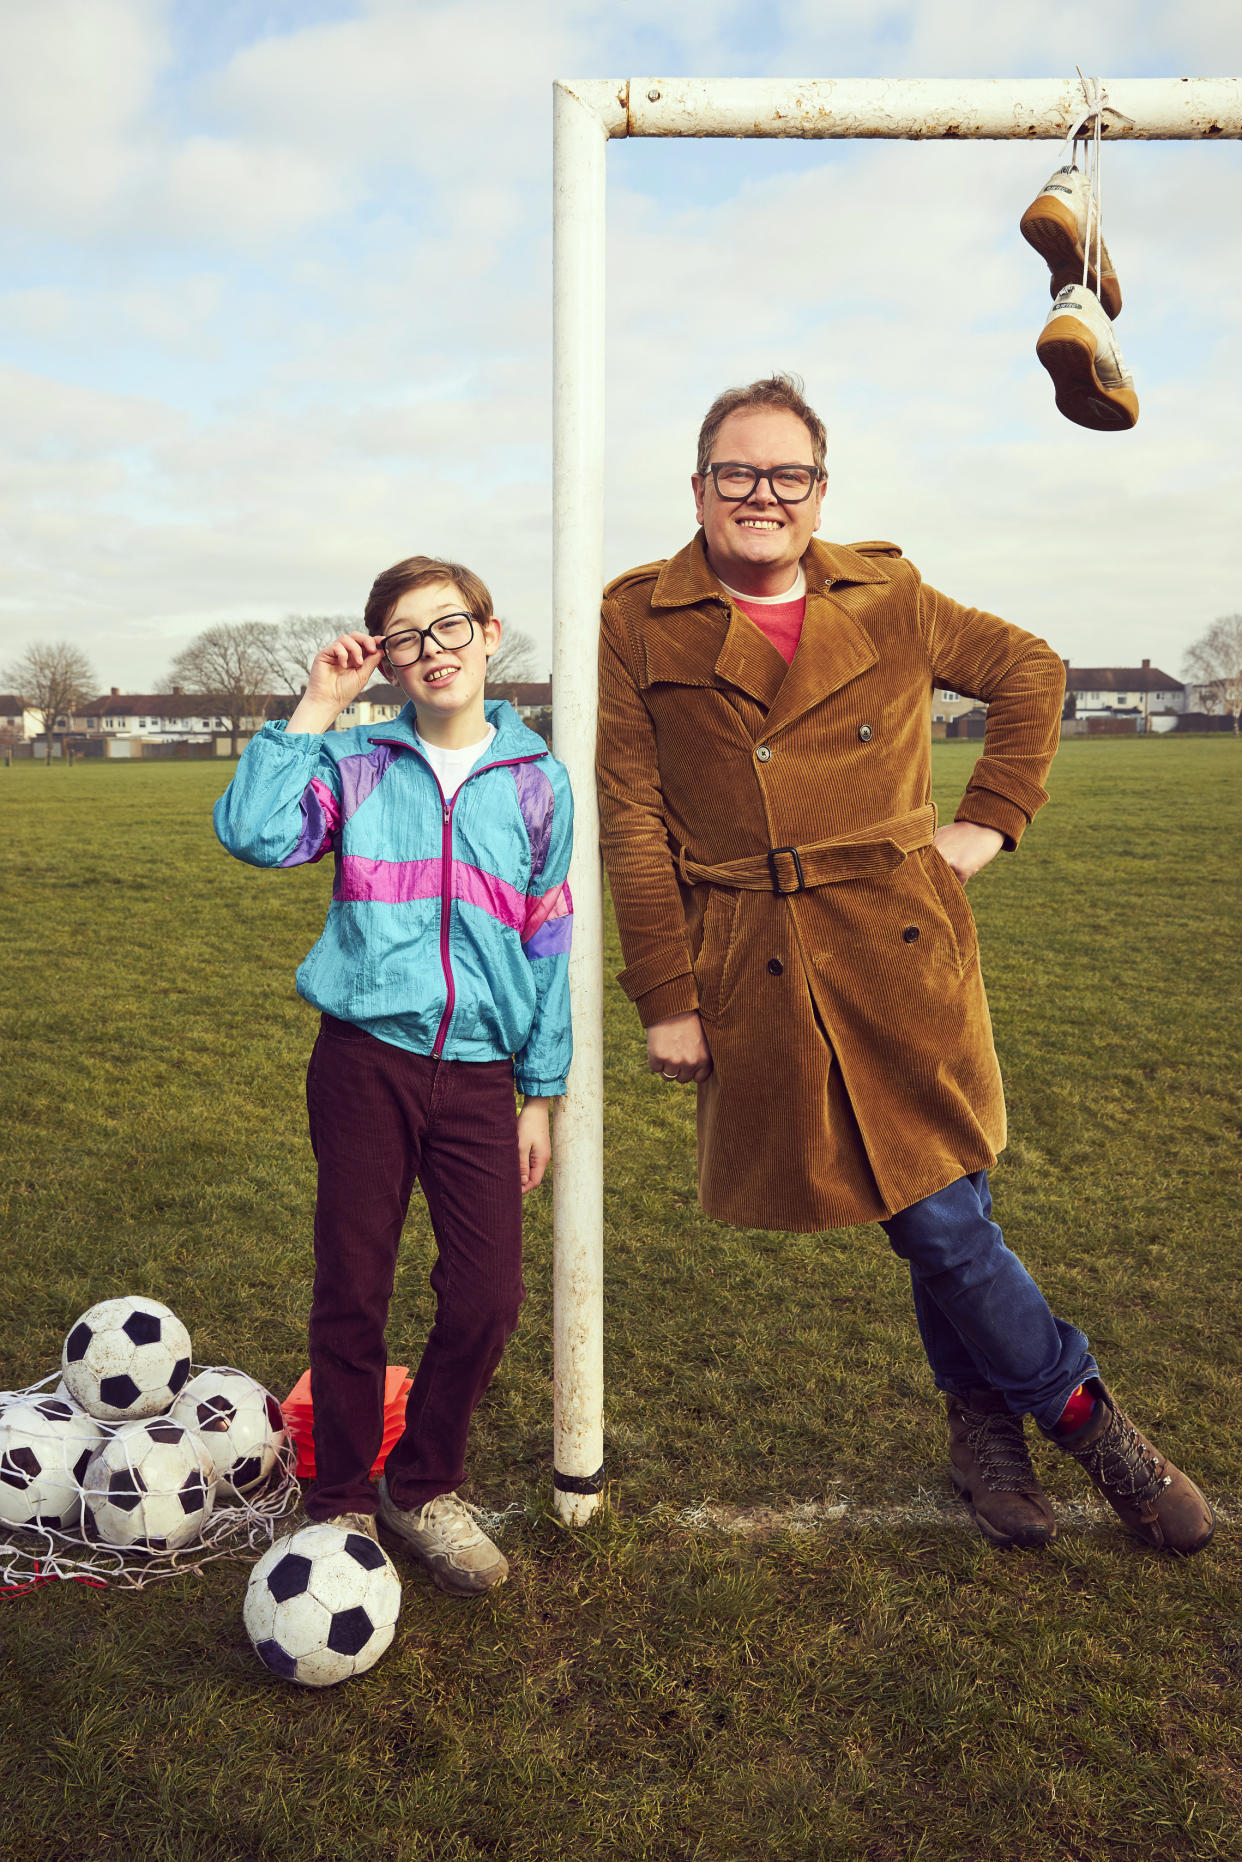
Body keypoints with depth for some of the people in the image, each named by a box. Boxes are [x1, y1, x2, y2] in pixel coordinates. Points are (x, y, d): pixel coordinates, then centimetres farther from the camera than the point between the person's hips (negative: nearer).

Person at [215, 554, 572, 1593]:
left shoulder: (535, 780, 5)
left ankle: (424, 1488, 25)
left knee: (487, 1300, 0)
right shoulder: (355, 764, 2)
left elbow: (549, 944, 8)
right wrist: (315, 709, -12)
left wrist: (540, 1094, 7)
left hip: (481, 1072, 1)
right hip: (367, 1059, -1)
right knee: (352, 1292, 6)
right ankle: (342, 1505, 26)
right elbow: (254, 835, -17)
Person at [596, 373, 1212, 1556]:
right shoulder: (640, 621, 1)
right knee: (935, 1215, 6)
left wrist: (992, 820, 9)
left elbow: (1030, 671, 21)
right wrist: (665, 998, -5)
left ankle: (985, 1422, 31)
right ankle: (1082, 1416, 28)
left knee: (939, 1210, 3)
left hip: (902, 947, 1)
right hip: (756, 975, -1)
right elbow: (632, 824, -1)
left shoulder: (888, 598, 7)